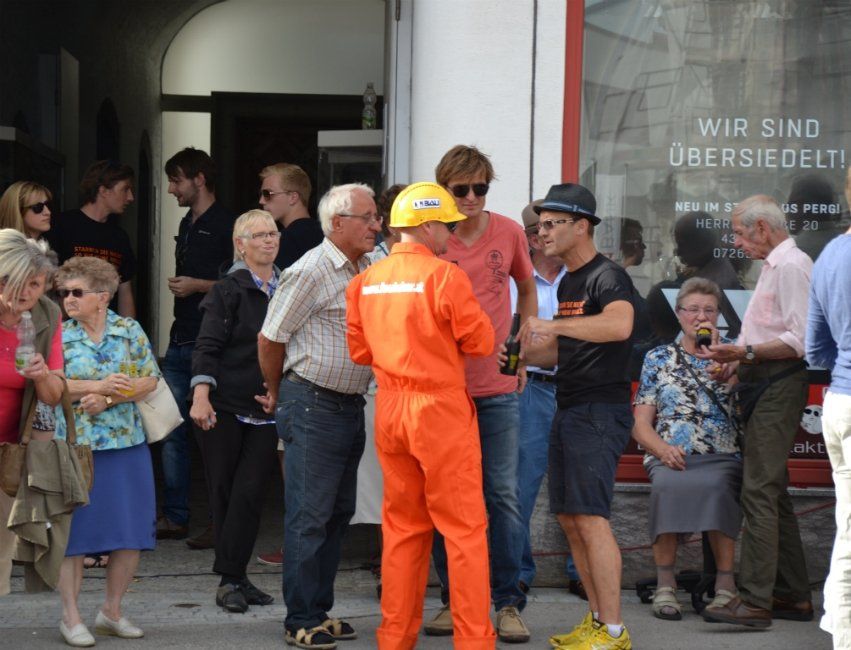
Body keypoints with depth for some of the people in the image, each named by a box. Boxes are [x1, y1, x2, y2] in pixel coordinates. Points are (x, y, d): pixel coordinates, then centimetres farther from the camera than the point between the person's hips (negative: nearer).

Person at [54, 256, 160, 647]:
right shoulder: (57, 335, 0)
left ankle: (112, 611, 19)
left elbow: (149, 380, 1)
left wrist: (108, 398, -13)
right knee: (75, 530, -1)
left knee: (131, 533, 4)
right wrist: (99, 385, -16)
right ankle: (71, 617, 9)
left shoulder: (130, 331, 6)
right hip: (75, 444, -3)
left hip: (127, 442, 3)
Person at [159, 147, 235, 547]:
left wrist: (198, 285, -15)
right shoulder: (187, 225, 18)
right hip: (180, 342, 9)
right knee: (173, 432, 8)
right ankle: (175, 518, 13)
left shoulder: (226, 226, -8)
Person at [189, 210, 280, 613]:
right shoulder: (229, 290, -4)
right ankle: (232, 579, 9)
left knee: (250, 493, -5)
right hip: (224, 405, -3)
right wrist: (201, 396, -21)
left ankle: (231, 577, 0)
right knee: (224, 492, 3)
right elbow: (207, 346, -10)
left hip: (266, 409, 3)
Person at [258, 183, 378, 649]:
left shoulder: (366, 270, 11)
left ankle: (320, 609, 21)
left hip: (351, 406, 8)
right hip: (312, 405, -8)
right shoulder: (311, 271, -13)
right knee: (309, 517, -5)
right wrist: (277, 394, 6)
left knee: (337, 513, 12)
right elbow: (270, 338, -7)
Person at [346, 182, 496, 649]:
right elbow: (481, 342, -7)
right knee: (464, 527, 1)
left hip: (389, 408, 6)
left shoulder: (366, 281, 6)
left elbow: (359, 350, 10)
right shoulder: (445, 276, -12)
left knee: (402, 524, 15)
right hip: (440, 407, -6)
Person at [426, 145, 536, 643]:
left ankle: (509, 603, 7)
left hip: (497, 388, 1)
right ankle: (454, 600, 16)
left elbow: (527, 290, 18)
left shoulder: (509, 233, 1)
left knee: (503, 495, 0)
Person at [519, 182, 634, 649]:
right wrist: (522, 353, 10)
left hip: (600, 412, -10)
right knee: (569, 518, 10)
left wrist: (552, 324, -31)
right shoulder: (567, 283, 18)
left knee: (590, 518, -13)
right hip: (568, 412, 10)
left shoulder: (607, 276, -11)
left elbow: (619, 325, -32)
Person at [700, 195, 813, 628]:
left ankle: (754, 600, -17)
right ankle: (793, 595, 18)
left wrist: (745, 352, -24)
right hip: (765, 385, 11)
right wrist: (737, 362, 16)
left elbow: (799, 341, -20)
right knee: (773, 491, 13)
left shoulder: (791, 266, -12)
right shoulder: (774, 265, 21)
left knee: (759, 491, -14)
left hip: (779, 385, -11)